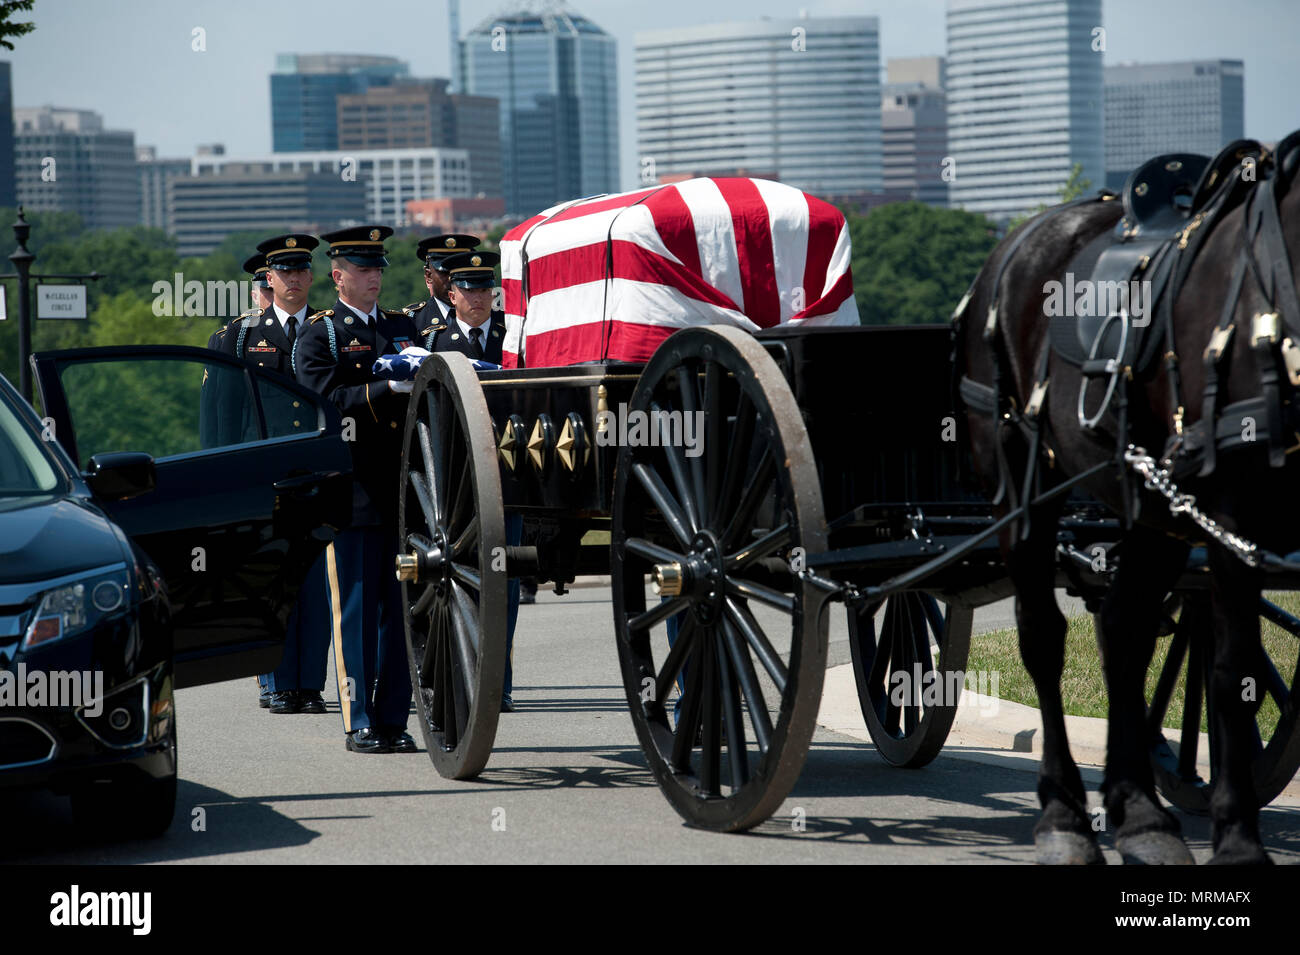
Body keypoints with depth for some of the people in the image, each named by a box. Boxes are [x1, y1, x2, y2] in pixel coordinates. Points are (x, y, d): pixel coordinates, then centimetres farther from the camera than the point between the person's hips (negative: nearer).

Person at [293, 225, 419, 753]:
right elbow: (328, 400, -11)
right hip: (351, 490, -5)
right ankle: (359, 723, 2)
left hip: (403, 490, 5)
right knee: (355, 610, -2)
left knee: (400, 607, 5)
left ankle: (394, 720, 10)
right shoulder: (319, 334, 2)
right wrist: (386, 389, -23)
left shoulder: (403, 328, 18)